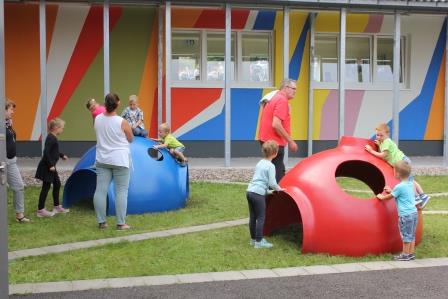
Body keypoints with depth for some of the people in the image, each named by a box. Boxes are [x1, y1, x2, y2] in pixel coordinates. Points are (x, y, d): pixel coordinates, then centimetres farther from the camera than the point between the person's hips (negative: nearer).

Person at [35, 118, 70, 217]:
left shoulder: (53, 138, 11)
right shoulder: (51, 138, -19)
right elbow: (46, 152, -26)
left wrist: (62, 155, 30)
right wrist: (50, 165, -26)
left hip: (50, 166, 10)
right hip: (47, 167, -10)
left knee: (57, 184, 17)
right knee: (46, 187, -4)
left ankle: (56, 206, 27)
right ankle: (40, 210, 2)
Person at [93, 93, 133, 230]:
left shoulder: (97, 119, -1)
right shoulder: (122, 122, -14)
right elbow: (130, 139, 1)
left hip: (102, 160, 5)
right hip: (119, 160, -4)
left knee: (100, 190, 5)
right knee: (121, 191, 1)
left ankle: (101, 222, 10)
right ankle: (121, 223, 1)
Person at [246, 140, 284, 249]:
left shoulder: (260, 163, 16)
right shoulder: (270, 166, -8)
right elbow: (272, 183, -13)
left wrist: (267, 190, 26)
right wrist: (279, 189, 5)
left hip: (250, 191, 8)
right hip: (258, 194, -8)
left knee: (252, 217, 15)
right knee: (260, 218, -1)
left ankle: (253, 239, 24)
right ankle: (259, 242, 1)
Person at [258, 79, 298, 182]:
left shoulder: (275, 98, 15)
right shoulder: (282, 100, -15)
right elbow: (276, 124, -24)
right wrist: (290, 141, -17)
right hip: (274, 142, -10)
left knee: (279, 171, 18)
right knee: (277, 174, -6)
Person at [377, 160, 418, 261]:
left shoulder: (399, 186, -15)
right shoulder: (410, 184, 9)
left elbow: (390, 196, 1)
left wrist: (381, 197, 19)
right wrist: (391, 191, 34)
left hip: (405, 215, -8)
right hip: (414, 212, 8)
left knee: (406, 235, 0)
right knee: (411, 235, 13)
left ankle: (405, 255, 8)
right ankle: (411, 254, 19)